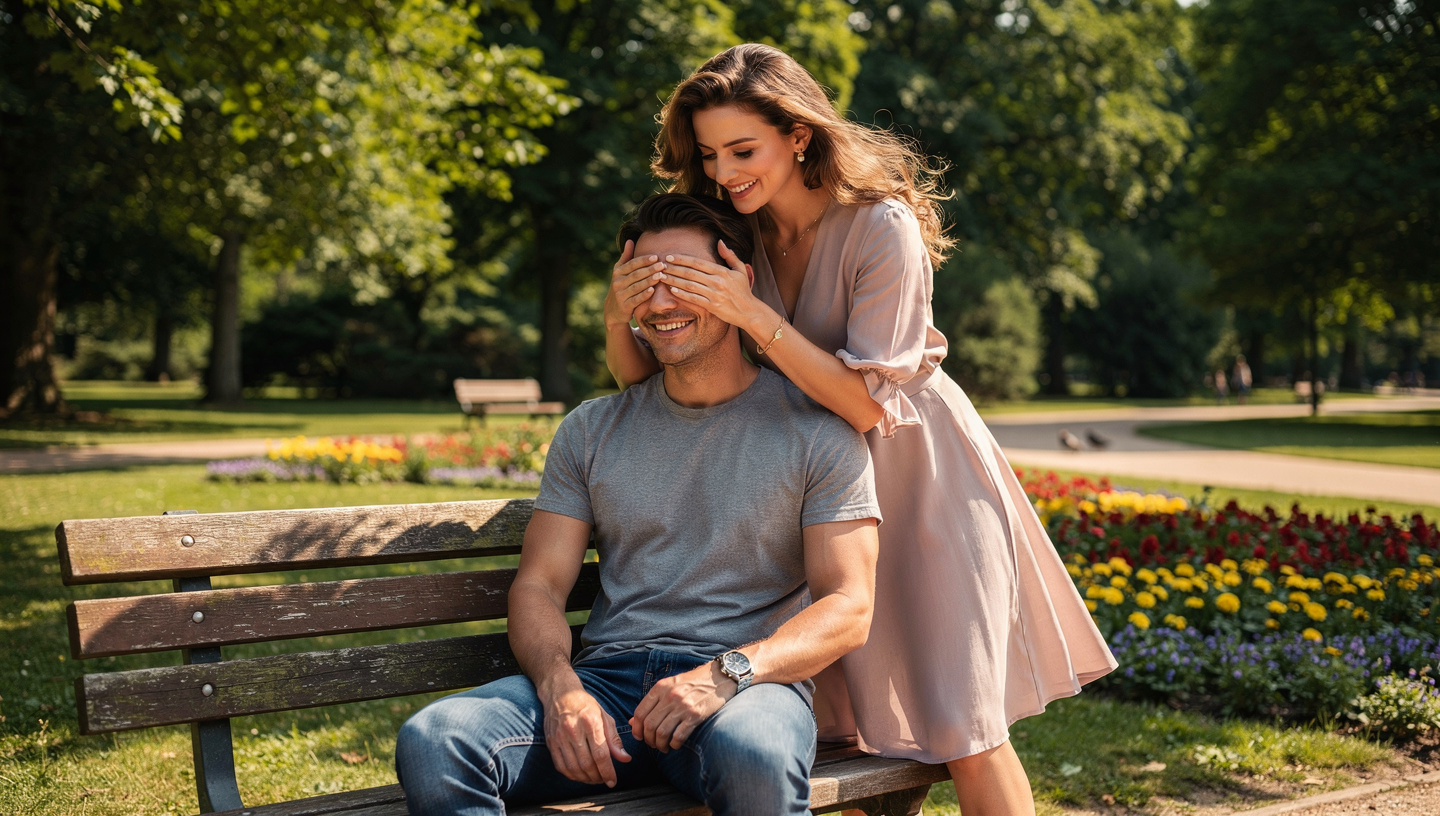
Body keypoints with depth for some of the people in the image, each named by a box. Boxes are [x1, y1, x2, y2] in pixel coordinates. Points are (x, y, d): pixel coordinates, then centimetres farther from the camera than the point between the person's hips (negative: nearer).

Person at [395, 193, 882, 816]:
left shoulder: (818, 432, 5)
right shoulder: (590, 430, 16)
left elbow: (848, 608, -2)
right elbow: (538, 585, 10)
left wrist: (728, 671, -20)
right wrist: (560, 688, -12)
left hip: (749, 680, -2)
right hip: (607, 676, 3)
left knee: (753, 755, -40)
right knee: (431, 741, -25)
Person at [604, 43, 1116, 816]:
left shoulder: (880, 227, -19)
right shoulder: (730, 236, -4)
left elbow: (868, 403, -23)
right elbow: (648, 386, -3)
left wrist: (752, 313, -31)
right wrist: (617, 316, -25)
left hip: (917, 479, -5)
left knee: (963, 732, -3)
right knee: (841, 727, 7)